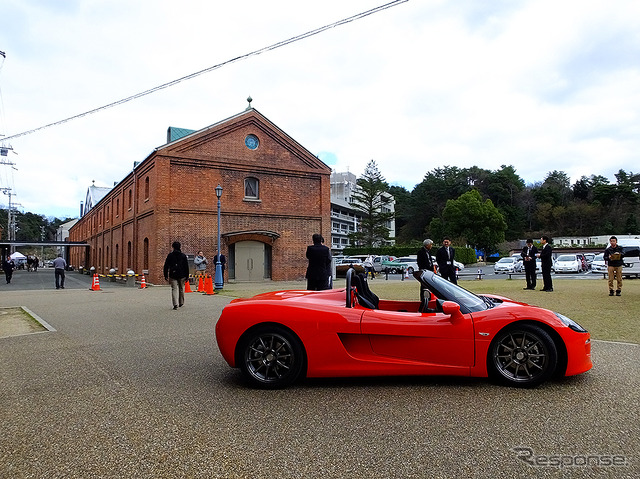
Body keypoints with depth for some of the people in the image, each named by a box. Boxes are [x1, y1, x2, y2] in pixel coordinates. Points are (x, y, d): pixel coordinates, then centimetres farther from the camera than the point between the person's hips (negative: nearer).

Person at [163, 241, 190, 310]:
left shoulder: (170, 255, 0)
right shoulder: (183, 255, 2)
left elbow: (166, 266, 0)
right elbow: (186, 266, 3)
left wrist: (166, 275, 5)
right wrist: (187, 276, 8)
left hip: (172, 275, -1)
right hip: (181, 275, 1)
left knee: (174, 289, -1)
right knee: (181, 289, 15)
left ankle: (175, 304, -15)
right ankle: (181, 303, 26)